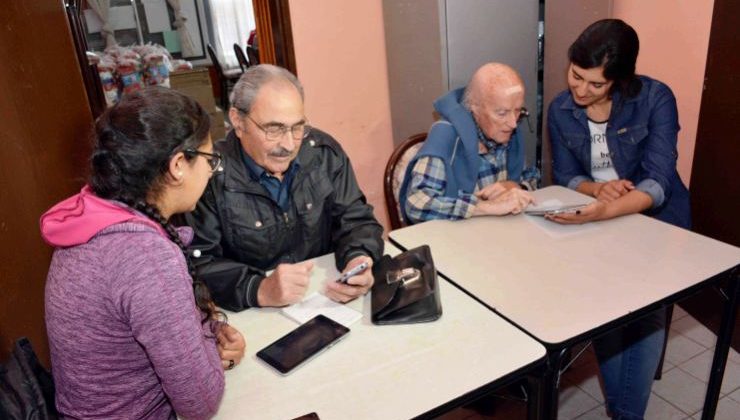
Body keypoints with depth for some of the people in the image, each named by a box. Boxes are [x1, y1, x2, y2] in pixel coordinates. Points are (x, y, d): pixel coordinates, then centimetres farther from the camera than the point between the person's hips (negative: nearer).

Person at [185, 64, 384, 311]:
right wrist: (259, 290, -32)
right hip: (252, 318, -3)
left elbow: (356, 219, 3)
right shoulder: (211, 177, -14)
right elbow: (196, 266, -16)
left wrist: (358, 260, -18)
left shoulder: (325, 153, -1)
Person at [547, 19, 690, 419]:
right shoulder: (560, 109, -8)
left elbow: (658, 182, -25)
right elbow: (565, 176, -2)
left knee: (647, 311, -17)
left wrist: (606, 211, -44)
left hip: (656, 218, -2)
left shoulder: (655, 98, -18)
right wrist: (597, 189, -26)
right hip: (599, 222, 2)